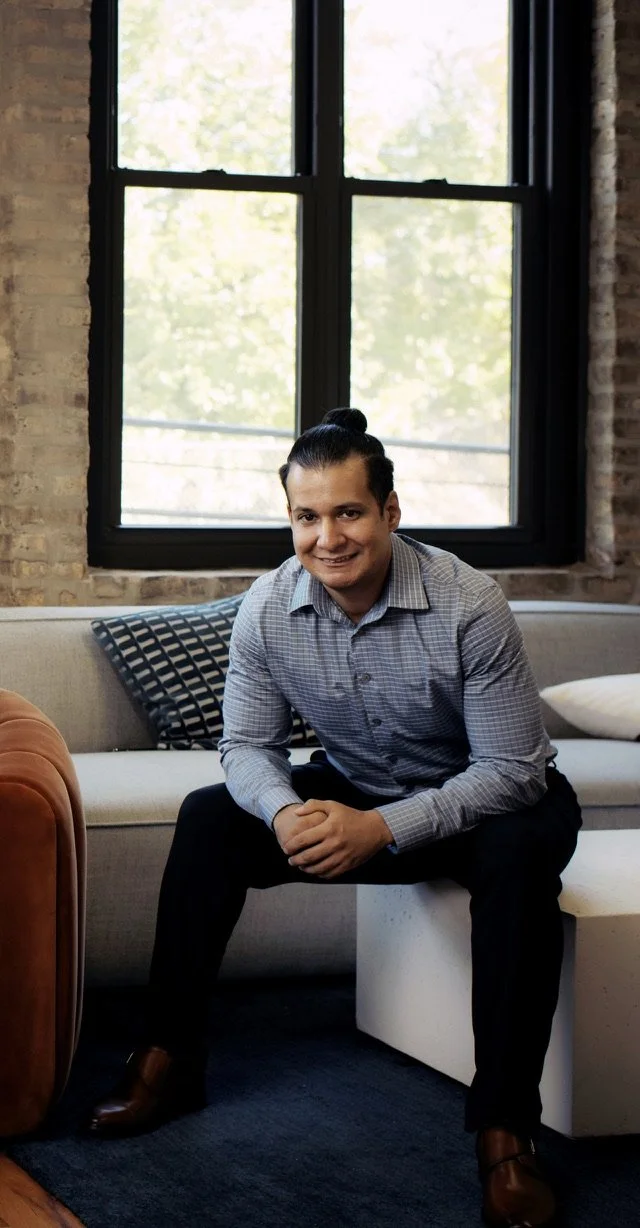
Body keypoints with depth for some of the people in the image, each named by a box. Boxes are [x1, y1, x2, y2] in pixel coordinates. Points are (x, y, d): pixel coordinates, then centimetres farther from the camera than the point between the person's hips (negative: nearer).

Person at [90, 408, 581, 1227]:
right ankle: (169, 1061, -6)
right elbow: (248, 745, -6)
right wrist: (285, 811, -31)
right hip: (350, 792, 4)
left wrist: (382, 830, -35)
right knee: (209, 819, -14)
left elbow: (513, 770, -25)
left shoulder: (467, 606, -28)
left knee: (520, 852, -37)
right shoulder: (268, 608, -15)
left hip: (477, 802, -4)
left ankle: (505, 1127, -33)